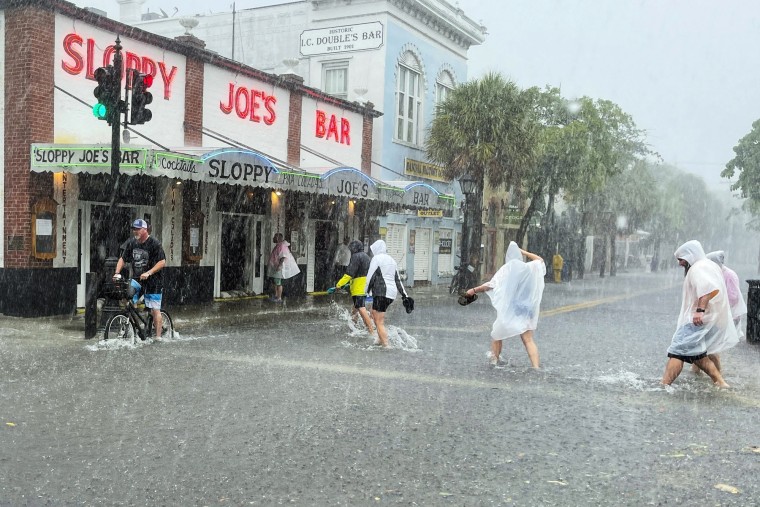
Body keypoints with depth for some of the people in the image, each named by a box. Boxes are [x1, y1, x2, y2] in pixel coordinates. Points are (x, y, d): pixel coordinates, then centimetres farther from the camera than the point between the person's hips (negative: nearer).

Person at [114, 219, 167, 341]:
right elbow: (123, 258, 13)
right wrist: (117, 272, -1)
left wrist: (148, 273, -23)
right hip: (136, 280, 5)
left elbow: (162, 262, -15)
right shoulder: (131, 242, 6)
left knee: (155, 309, -4)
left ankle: (158, 336, 1)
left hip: (153, 281, -5)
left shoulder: (154, 243, -11)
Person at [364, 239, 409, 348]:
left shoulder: (376, 258, -5)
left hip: (381, 292, -8)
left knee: (379, 322, -4)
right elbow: (397, 279, 19)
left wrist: (367, 291, 2)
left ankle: (386, 345, -9)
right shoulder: (391, 260, 19)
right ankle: (380, 339, 19)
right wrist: (404, 295, 19)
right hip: (392, 292, 8)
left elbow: (370, 277, -9)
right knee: (374, 313, 22)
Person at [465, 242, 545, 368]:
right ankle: (536, 368, -15)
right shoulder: (530, 267, 5)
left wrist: (474, 290, -2)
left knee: (496, 335, 17)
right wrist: (524, 252, 27)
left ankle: (494, 363, 24)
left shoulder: (506, 270, -6)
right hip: (526, 310, 3)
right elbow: (540, 260, 28)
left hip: (508, 311, -3)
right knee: (528, 340, -2)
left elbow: (490, 285, -12)